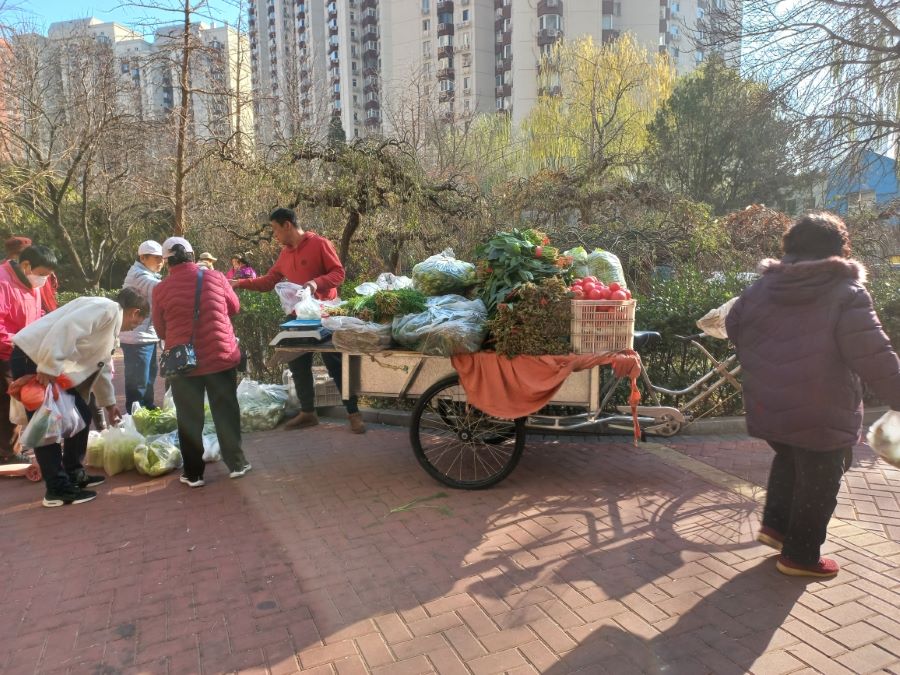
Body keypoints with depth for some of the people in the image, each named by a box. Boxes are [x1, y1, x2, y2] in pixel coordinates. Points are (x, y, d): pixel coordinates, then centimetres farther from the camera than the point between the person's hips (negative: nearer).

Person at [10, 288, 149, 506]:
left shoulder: (111, 325, 20)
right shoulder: (107, 308, -11)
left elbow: (101, 367, 30)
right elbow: (66, 328, -26)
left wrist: (109, 403, 37)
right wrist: (50, 367, -30)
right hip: (33, 358, -10)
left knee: (81, 416, 12)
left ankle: (74, 474, 24)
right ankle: (58, 489, 4)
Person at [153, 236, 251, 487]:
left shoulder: (161, 289, -5)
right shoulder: (215, 277, -4)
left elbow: (161, 331, 6)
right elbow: (234, 307, 12)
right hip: (222, 356, 1)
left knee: (189, 419, 11)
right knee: (226, 412, 14)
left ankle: (193, 473, 18)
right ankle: (236, 463, 22)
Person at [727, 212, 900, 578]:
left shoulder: (760, 287, 2)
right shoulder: (847, 293, -14)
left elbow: (733, 327, 14)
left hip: (769, 408, 5)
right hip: (821, 414, -5)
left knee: (787, 461, 30)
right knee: (817, 485, 11)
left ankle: (774, 524, 30)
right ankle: (800, 555, 22)